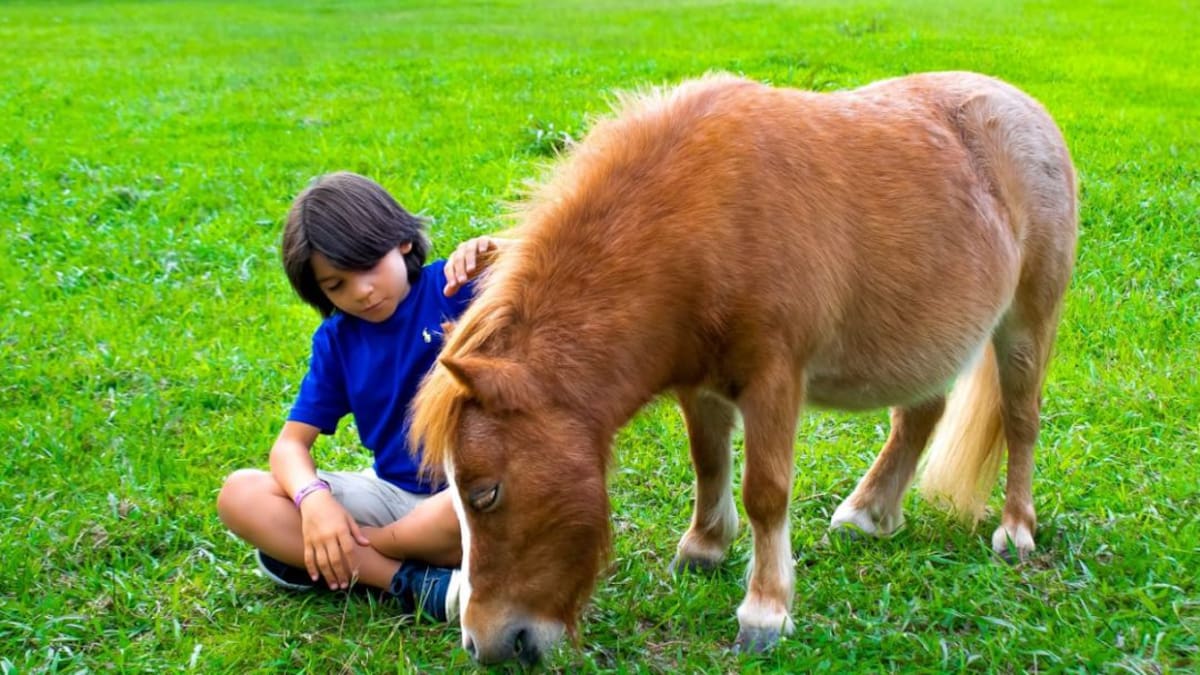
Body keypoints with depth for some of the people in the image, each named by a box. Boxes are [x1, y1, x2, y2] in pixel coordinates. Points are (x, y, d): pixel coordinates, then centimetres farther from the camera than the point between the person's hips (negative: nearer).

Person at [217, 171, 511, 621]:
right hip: (390, 494, 4)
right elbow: (291, 443, 1)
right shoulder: (335, 341, 5)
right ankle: (409, 581, -25)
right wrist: (313, 499, -22)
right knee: (239, 494, -12)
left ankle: (307, 556, -20)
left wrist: (494, 251, -38)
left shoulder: (455, 285, -7)